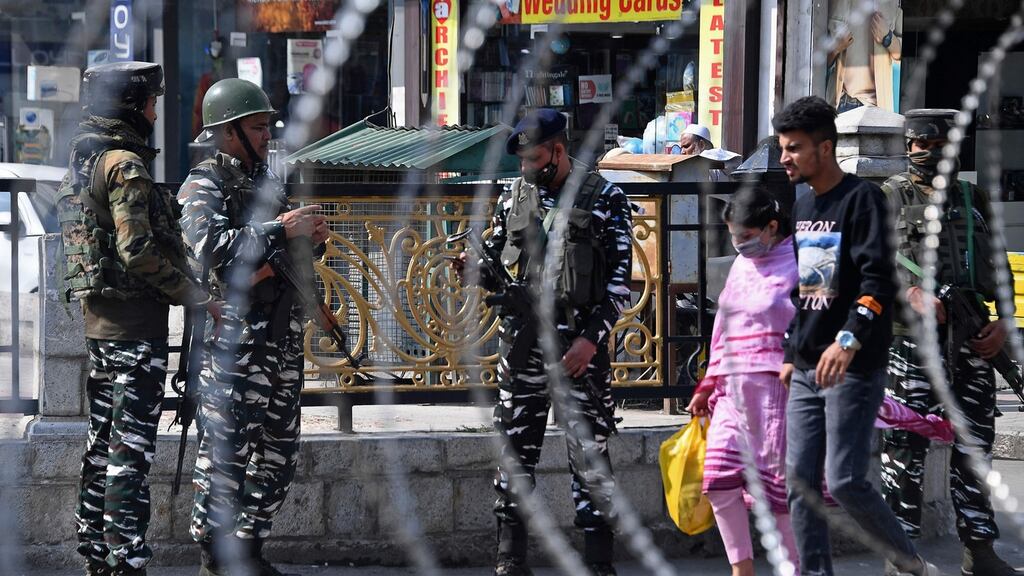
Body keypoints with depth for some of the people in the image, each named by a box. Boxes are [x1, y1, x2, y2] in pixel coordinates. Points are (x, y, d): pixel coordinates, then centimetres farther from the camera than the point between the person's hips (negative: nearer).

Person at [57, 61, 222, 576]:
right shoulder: (125, 165, -14)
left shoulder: (81, 163, 15)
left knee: (104, 439, 13)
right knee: (131, 445, -7)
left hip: (97, 319, 9)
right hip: (136, 323, -9)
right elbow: (137, 249, -21)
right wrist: (195, 295, -13)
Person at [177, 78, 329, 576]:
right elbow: (209, 248, -24)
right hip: (232, 335, -8)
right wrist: (279, 230, -22)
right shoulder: (203, 187, -7)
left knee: (276, 454, 11)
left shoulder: (266, 183, 19)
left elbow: (290, 255, 25)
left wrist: (308, 239, 1)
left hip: (281, 336, 8)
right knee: (226, 451, -7)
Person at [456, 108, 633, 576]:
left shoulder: (605, 199, 0)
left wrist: (591, 338, -12)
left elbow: (620, 279, -2)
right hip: (521, 341, 4)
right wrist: (474, 270, -6)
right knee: (515, 449, 5)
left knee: (589, 451, -2)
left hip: (580, 345, -4)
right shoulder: (513, 198, 11)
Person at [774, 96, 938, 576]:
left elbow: (879, 281, -18)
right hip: (807, 371, 8)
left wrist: (849, 340, -29)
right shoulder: (802, 208, 16)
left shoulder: (862, 198, -8)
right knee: (799, 483, 2)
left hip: (854, 369, -8)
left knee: (845, 483, -12)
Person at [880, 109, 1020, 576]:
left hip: (973, 341, 4)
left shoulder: (973, 200, 17)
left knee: (974, 447, 8)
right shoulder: (890, 197, 5)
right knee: (907, 445, -6)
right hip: (912, 340, -4)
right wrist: (912, 294, -20)